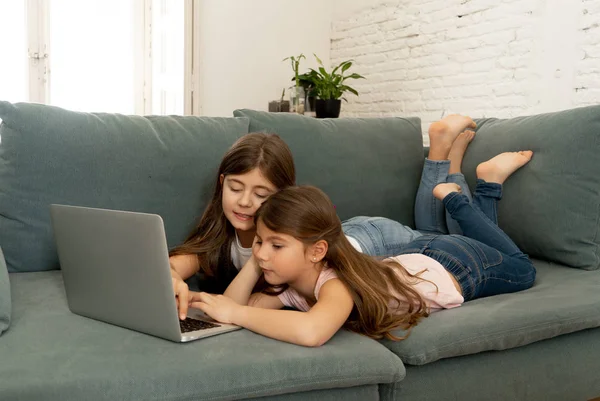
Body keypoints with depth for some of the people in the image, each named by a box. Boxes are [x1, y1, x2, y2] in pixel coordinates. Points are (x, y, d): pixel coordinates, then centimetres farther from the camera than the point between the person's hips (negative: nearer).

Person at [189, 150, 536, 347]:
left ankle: (490, 179, 26)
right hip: (419, 256, 5)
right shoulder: (291, 283, -24)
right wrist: (254, 262, -39)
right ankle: (451, 196, 40)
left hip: (455, 265, -5)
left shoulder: (338, 283, -45)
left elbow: (311, 332, -66)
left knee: (521, 269, 26)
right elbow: (234, 308, -27)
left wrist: (234, 313, -58)